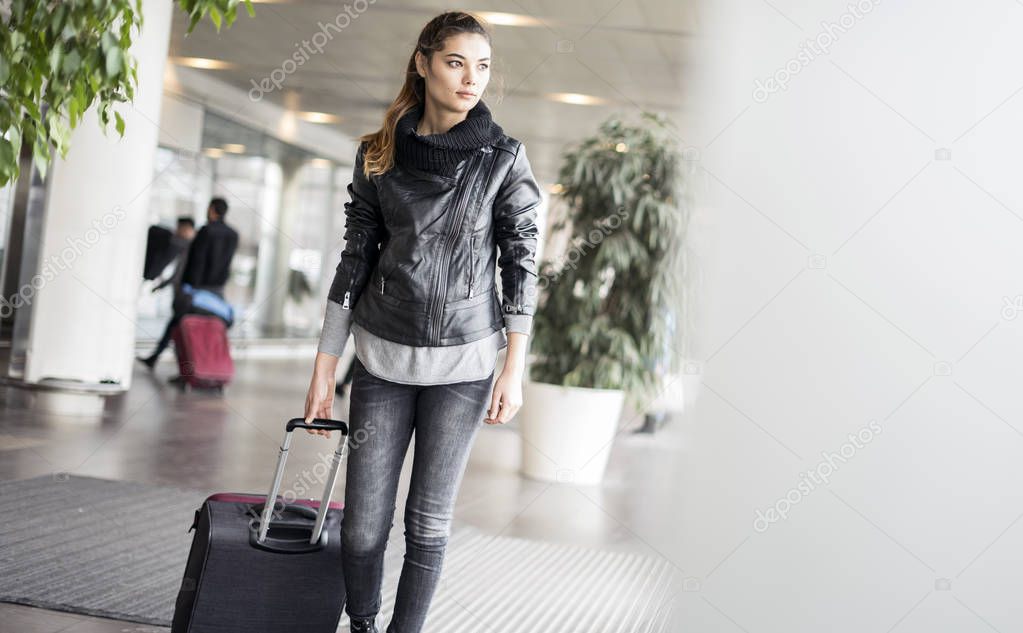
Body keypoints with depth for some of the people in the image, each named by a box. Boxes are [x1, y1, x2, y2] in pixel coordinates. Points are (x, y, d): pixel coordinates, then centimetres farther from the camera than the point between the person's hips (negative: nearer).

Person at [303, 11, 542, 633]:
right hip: (382, 355, 2)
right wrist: (324, 368, 3)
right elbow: (355, 258, 4)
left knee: (428, 521, 4)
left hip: (463, 361, -1)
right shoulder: (378, 153, 2)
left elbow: (521, 262, -1)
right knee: (363, 525, 3)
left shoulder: (505, 156, -4)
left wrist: (514, 369, -6)